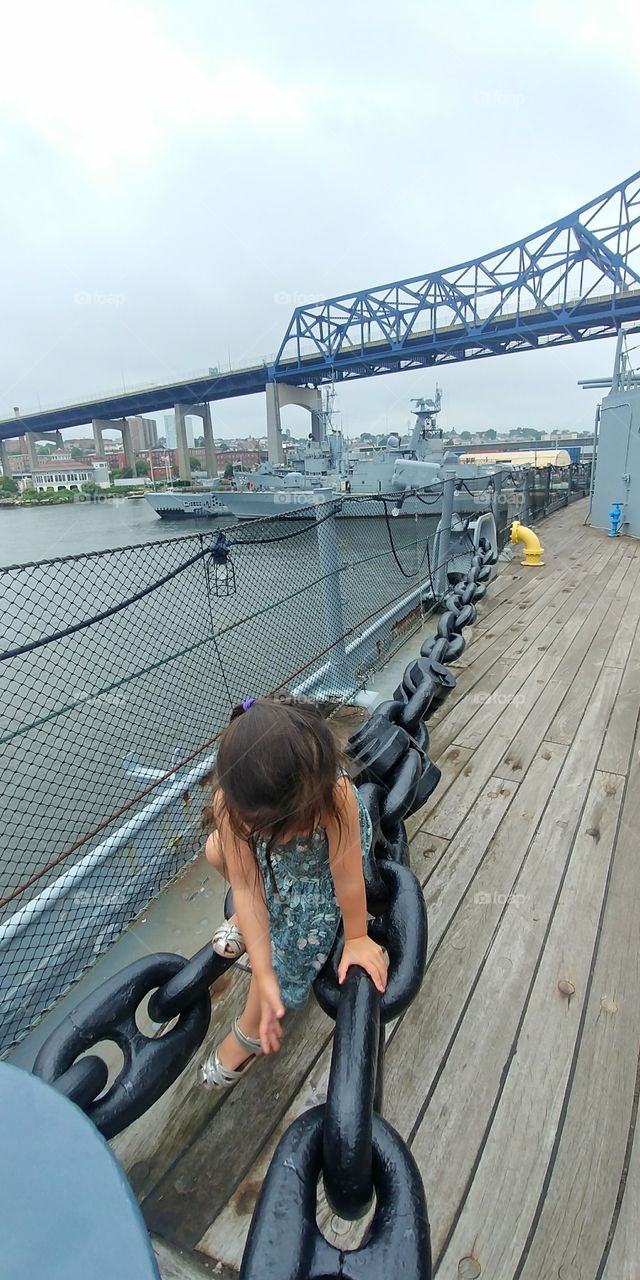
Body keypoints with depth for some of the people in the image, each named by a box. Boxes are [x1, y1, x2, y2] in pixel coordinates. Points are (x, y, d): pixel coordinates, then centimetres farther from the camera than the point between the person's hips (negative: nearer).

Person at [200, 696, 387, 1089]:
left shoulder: (335, 793, -47)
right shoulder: (229, 804, -37)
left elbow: (347, 879, -31)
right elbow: (246, 887, -27)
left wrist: (357, 938, -15)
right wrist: (263, 975, -28)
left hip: (326, 855, -3)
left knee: (293, 939, -9)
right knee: (217, 850, -13)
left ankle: (249, 1033, 18)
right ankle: (250, 918, 15)